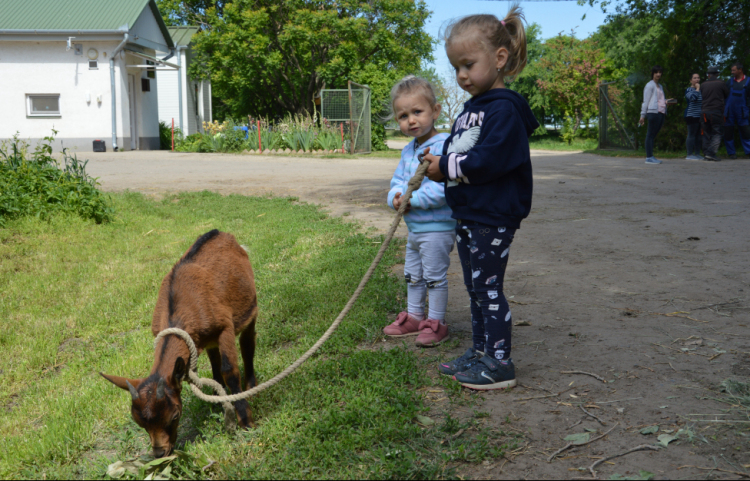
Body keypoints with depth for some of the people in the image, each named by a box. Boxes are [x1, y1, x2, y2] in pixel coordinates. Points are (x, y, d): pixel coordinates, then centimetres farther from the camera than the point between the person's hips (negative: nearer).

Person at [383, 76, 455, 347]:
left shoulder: (443, 147, -20)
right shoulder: (408, 151, 10)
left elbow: (443, 188, -28)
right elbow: (398, 179, 14)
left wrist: (412, 199, -24)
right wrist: (395, 196, -9)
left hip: (436, 227, -9)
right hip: (414, 226, 10)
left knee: (435, 276, 2)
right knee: (412, 275, 20)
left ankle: (436, 323, 15)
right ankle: (414, 317, 35)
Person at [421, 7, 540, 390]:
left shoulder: (504, 109, -16)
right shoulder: (471, 109, 14)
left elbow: (490, 159, -25)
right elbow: (456, 149, 19)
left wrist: (447, 167, -17)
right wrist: (438, 161, -2)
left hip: (493, 219, -10)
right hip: (468, 215, 10)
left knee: (489, 288, -3)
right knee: (475, 288, 17)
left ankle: (499, 364, 8)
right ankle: (479, 352, 29)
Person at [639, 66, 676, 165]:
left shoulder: (660, 86, 26)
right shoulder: (650, 85, 1)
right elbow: (646, 101, -3)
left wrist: (667, 101, 7)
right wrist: (643, 115, -7)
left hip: (661, 113, 8)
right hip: (653, 112, -8)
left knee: (654, 134, 7)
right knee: (650, 134, -8)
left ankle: (651, 156, 8)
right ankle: (649, 157, -9)